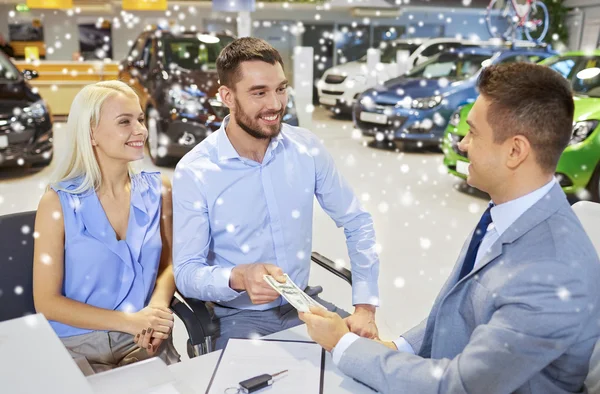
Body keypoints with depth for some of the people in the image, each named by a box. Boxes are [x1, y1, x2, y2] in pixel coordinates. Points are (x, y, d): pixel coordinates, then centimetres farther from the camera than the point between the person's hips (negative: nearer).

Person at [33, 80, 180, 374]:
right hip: (78, 345, -2)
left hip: (144, 341, 3)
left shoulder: (158, 190, 1)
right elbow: (46, 301, -6)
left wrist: (159, 304, -12)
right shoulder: (59, 202, -8)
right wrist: (128, 321, -16)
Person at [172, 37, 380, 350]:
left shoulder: (307, 148, -5)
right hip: (239, 316, -3)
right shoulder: (193, 172, -14)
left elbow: (356, 223, 3)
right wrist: (239, 278, -33)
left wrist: (365, 306, -6)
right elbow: (186, 272, -11)